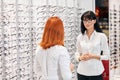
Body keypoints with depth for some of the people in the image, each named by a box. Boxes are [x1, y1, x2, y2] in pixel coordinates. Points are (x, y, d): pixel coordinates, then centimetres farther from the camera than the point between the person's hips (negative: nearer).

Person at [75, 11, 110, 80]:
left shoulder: (101, 36, -5)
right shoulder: (80, 37, 4)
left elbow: (107, 55, -3)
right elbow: (77, 53, 11)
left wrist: (93, 56, -16)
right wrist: (80, 58, -10)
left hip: (96, 72, -2)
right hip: (82, 72, 3)